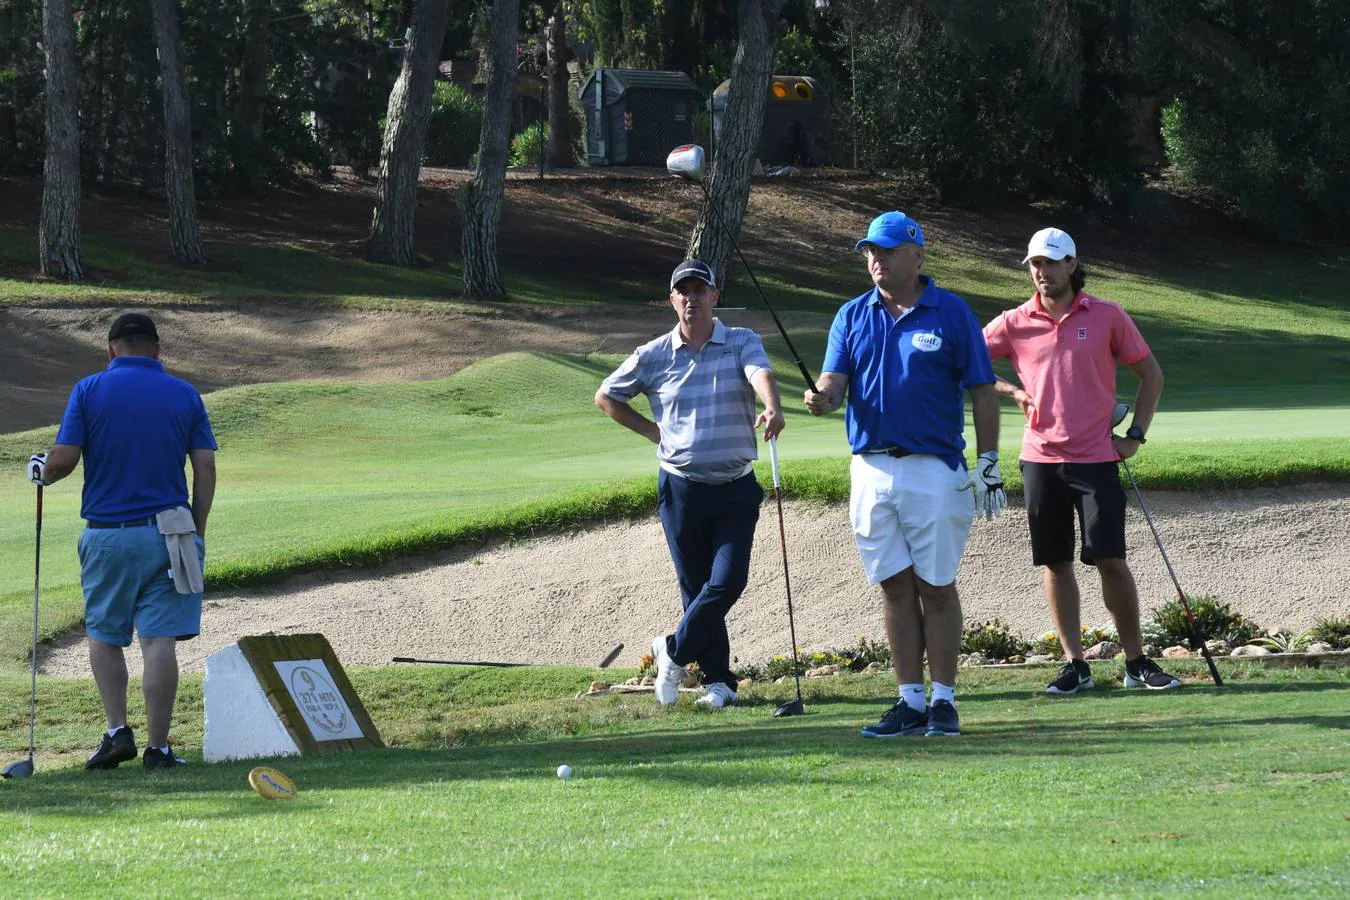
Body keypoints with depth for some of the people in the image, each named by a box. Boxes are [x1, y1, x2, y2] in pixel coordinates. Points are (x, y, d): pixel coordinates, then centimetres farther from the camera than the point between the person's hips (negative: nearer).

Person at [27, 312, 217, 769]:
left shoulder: (90, 390, -2)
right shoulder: (184, 394, 4)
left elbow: (63, 459, -7)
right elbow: (206, 467, 1)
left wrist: (40, 471, 16)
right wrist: (196, 534, 8)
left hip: (107, 533, -1)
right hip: (167, 532, 1)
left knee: (104, 636, 15)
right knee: (159, 640, -1)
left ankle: (117, 731, 4)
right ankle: (158, 746, -2)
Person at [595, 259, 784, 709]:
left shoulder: (742, 343, 0)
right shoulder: (653, 356, 3)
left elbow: (761, 373, -22)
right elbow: (606, 396, 16)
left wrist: (772, 408, -45)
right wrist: (652, 431, 6)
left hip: (736, 489, -1)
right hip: (680, 487, 1)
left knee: (728, 581, -11)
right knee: (696, 587, 4)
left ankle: (674, 651, 11)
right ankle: (718, 682, 12)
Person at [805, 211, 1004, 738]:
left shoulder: (951, 313, 0)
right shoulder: (852, 316, 10)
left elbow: (982, 391, 0)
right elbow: (834, 380, 1)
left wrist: (989, 464, -5)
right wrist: (823, 398, -24)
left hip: (935, 470, -4)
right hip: (871, 470, 4)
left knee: (936, 587, -1)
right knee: (895, 588, 6)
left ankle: (943, 701, 5)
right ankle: (910, 701, 10)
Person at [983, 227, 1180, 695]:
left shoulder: (1107, 317, 2)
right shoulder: (1014, 323, 4)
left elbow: (1150, 374, 11)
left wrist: (1135, 436, 3)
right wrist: (1011, 390, -3)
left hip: (1096, 457, -2)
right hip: (1041, 458, 2)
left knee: (1110, 560, -6)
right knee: (1056, 563, 3)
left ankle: (1137, 662, 4)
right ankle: (1075, 664, 8)